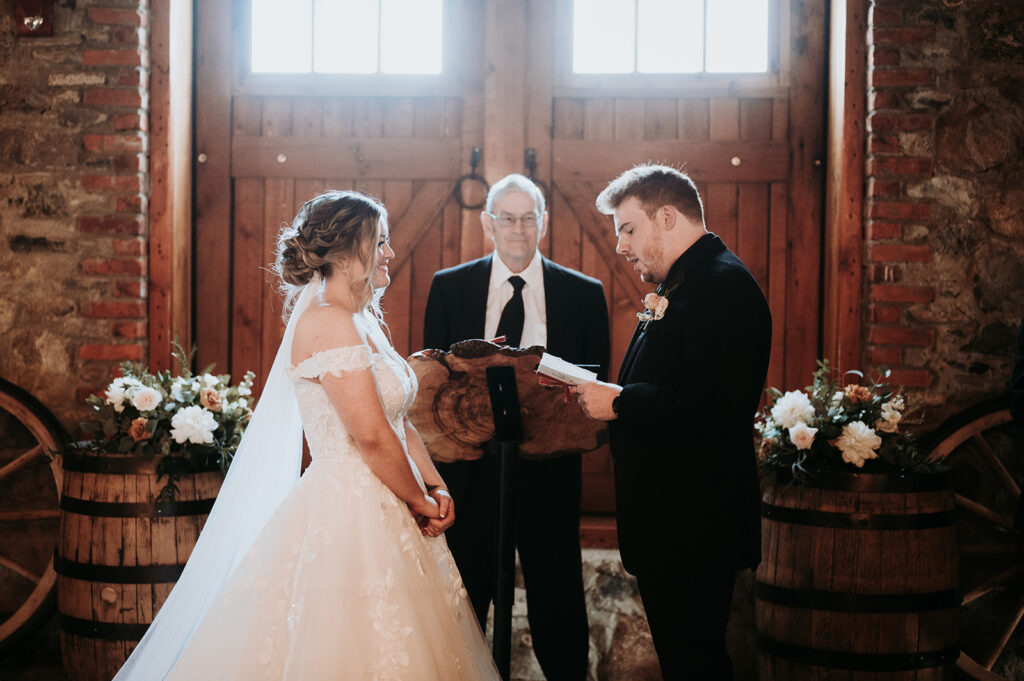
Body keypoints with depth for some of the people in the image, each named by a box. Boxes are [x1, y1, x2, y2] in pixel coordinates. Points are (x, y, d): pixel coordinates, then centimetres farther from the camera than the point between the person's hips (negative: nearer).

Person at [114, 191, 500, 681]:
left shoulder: (363, 321, 14)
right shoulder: (328, 320, -17)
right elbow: (371, 434, -20)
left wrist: (435, 487, 2)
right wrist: (419, 501, -8)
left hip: (375, 514, 10)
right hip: (346, 516, -10)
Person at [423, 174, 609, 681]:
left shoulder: (584, 294, 3)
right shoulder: (448, 287, 5)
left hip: (549, 470, 0)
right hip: (468, 468, 1)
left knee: (557, 602, 7)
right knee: (461, 598, 11)